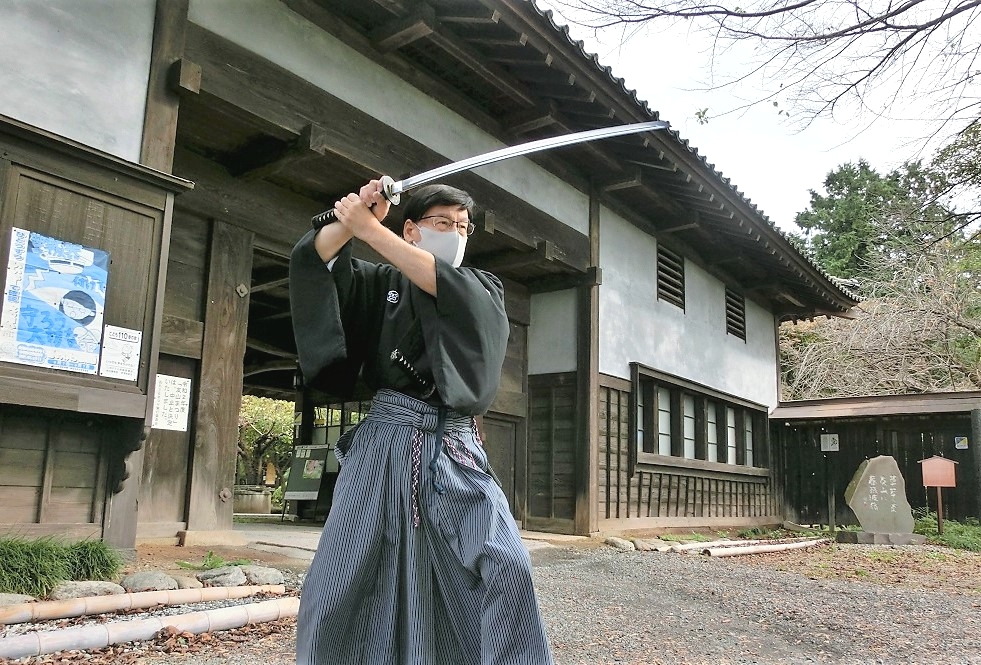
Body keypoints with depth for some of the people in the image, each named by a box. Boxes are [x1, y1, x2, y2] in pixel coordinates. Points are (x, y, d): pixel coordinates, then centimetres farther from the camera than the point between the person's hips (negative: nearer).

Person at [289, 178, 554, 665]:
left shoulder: (484, 288, 11)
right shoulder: (382, 283, 13)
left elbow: (443, 285, -11)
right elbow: (311, 260, 1)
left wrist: (368, 226, -13)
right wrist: (358, 213, -16)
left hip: (455, 451, 0)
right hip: (386, 443, 0)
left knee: (505, 569, -13)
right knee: (344, 583, 0)